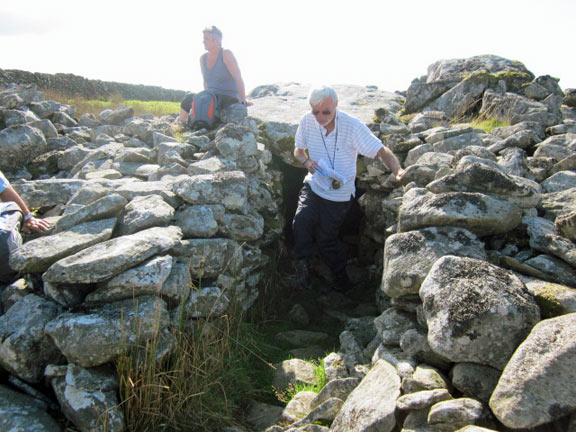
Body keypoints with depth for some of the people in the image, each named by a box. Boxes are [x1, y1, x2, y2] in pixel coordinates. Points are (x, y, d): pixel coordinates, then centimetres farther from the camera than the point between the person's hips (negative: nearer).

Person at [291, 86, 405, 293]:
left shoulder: (352, 126, -21)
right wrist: (306, 161, -17)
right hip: (313, 184, 3)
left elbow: (381, 151, -19)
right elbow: (298, 149, 7)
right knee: (301, 221, -23)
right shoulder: (307, 121, -10)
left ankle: (341, 283, 30)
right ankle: (303, 273, -4)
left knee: (326, 239, 3)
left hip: (339, 193, -3)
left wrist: (398, 170, -38)